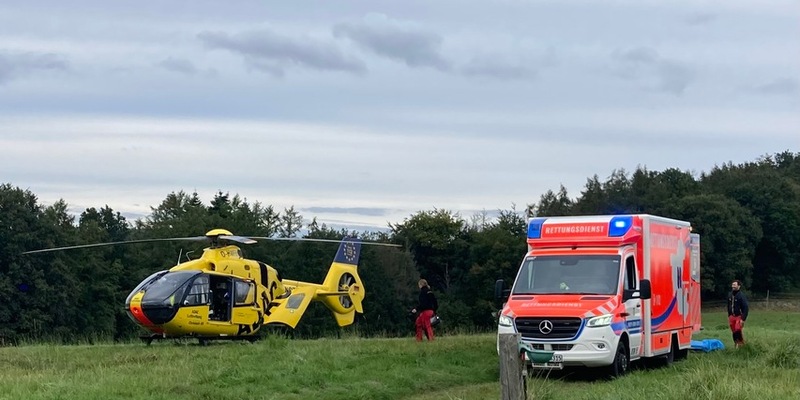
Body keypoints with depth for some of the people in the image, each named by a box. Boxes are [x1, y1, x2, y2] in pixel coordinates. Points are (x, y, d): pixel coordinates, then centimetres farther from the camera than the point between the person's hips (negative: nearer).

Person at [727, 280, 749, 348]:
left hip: (739, 316, -6)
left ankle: (741, 343, -1)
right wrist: (729, 316, 16)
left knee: (738, 330, -18)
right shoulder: (730, 295, 5)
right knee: (734, 332, 8)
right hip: (732, 316, 6)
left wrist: (743, 319, -22)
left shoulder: (741, 296, -15)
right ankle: (736, 344, 19)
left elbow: (745, 308, -17)